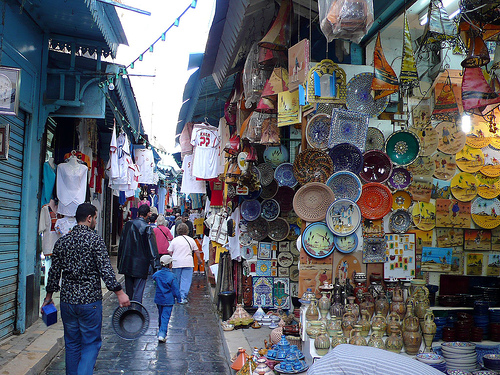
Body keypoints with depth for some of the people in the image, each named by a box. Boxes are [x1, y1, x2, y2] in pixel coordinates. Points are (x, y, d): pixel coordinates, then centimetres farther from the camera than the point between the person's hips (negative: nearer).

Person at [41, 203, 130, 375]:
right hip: (90, 301, -5)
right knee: (91, 343, 6)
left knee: (72, 344, 17)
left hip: (67, 300, 5)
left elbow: (54, 272, 10)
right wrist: (119, 292, -13)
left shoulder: (62, 241, 5)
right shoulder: (95, 239, -10)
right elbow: (105, 269, -16)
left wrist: (48, 296, 21)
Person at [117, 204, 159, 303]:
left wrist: (120, 262, 22)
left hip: (127, 264, 6)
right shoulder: (147, 228, -13)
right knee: (138, 292, -2)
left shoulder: (128, 225, 5)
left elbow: (121, 244, 13)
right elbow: (152, 249, -15)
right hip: (140, 265, -5)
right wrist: (156, 265, -13)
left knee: (129, 291, 17)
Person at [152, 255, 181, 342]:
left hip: (158, 299, 5)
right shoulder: (172, 276, -16)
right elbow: (175, 289, -11)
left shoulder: (157, 274, -3)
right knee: (165, 317, -3)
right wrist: (178, 299, 1)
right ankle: (162, 334, -15)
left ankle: (161, 332, 34)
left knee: (160, 315, 21)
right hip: (168, 300, -5)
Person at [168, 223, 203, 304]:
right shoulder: (191, 240, 5)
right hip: (188, 263, -1)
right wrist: (199, 260, 23)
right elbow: (196, 251, 10)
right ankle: (183, 297, -10)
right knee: (186, 280, -2)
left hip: (176, 263, 1)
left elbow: (169, 251, 3)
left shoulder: (174, 240, 4)